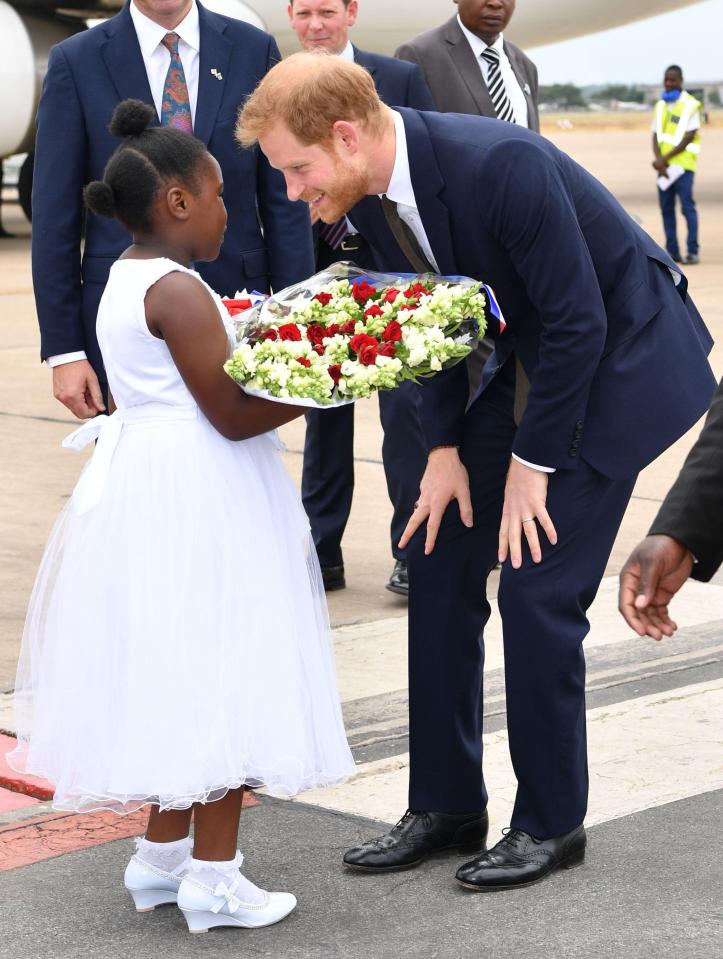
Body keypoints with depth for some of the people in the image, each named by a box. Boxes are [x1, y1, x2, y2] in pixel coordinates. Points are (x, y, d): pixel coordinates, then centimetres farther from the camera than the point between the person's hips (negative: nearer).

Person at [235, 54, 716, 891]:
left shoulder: (501, 164, -32)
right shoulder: (370, 195, -8)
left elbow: (577, 322, -26)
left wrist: (532, 462, -18)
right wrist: (445, 448, -2)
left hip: (616, 358, -8)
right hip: (518, 362, 8)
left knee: (538, 591, -10)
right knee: (438, 562, 4)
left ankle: (551, 823, 6)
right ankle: (445, 805, 15)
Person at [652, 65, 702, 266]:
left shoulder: (691, 106, -4)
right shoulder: (661, 106, 15)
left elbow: (689, 138, -11)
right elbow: (656, 136, 11)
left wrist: (665, 158, -14)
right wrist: (659, 159, -8)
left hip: (683, 164, -6)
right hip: (663, 166, 6)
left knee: (687, 206, -10)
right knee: (666, 208, 6)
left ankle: (693, 251, -9)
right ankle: (672, 251, 11)